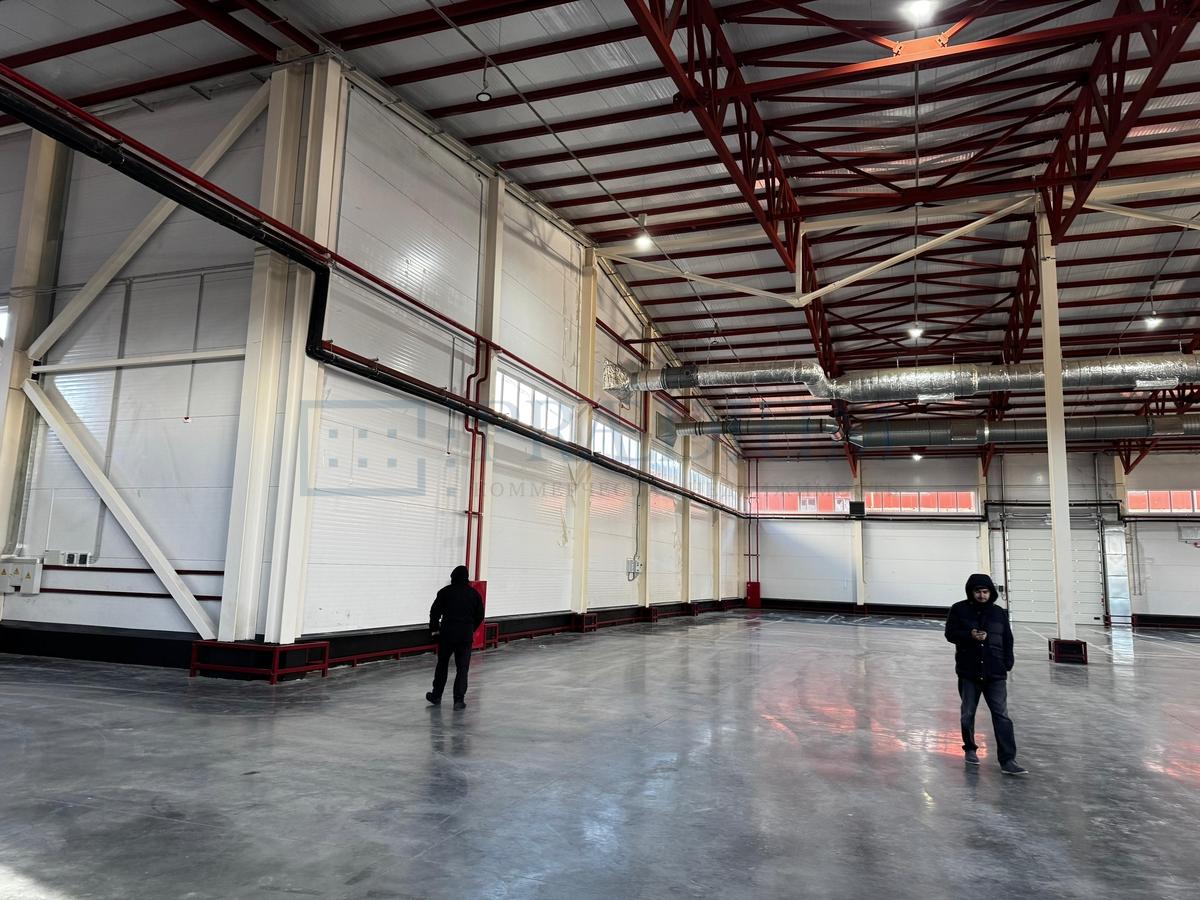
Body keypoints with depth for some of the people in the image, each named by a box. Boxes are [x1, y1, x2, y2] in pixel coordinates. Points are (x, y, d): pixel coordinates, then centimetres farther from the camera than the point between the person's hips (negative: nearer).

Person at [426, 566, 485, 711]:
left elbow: (435, 612, -2)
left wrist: (434, 629, 12)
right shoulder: (474, 593, 3)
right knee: (462, 668, 4)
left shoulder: (445, 592, -2)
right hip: (466, 635, 0)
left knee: (442, 665, 16)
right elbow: (480, 615, 7)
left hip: (447, 633, 0)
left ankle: (436, 696, 26)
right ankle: (459, 700, -1)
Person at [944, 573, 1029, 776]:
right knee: (968, 713, 12)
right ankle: (970, 749, 31)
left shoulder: (999, 613, 6)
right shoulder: (959, 610, -1)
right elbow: (950, 633, -4)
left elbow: (1007, 640, 10)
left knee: (1001, 715, -6)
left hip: (995, 674, 1)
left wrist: (1007, 664, 2)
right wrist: (970, 635, -20)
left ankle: (1008, 761, -6)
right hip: (968, 672, -1)